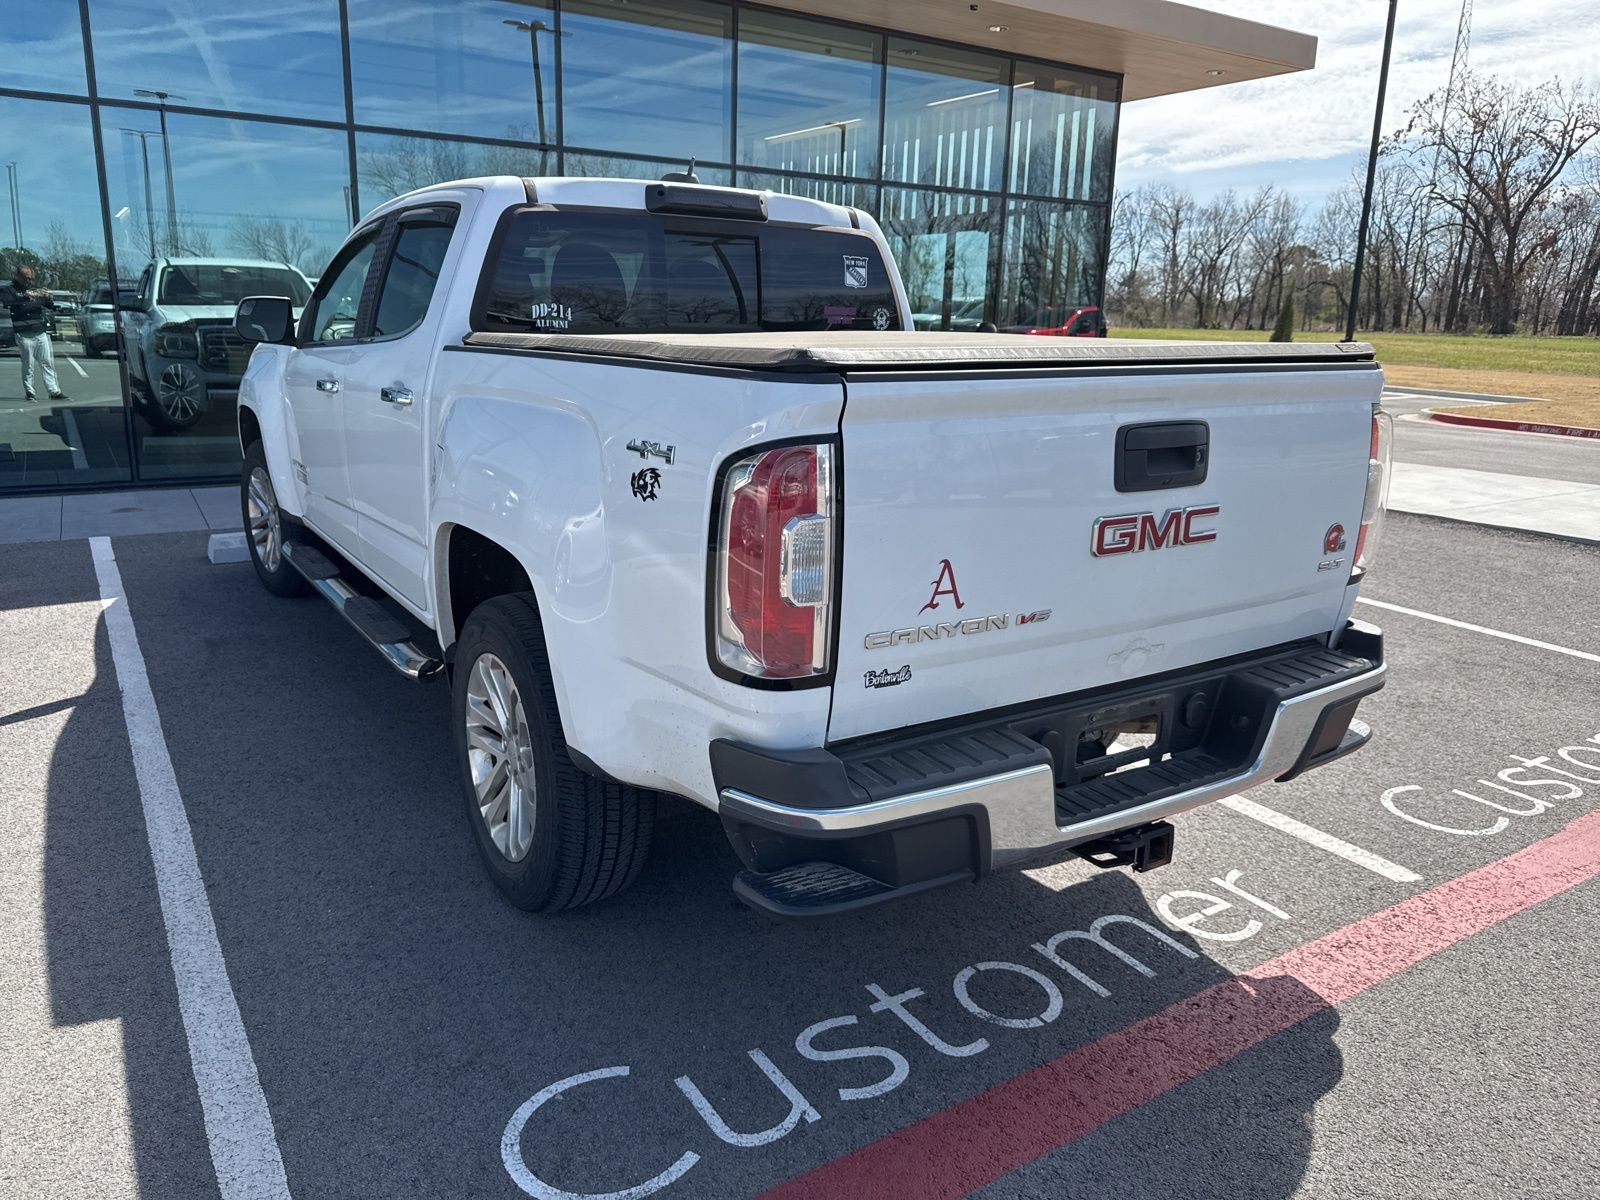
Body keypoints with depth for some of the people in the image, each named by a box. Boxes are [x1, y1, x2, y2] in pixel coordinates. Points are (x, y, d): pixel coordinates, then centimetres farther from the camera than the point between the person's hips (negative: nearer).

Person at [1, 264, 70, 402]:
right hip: (24, 334, -4)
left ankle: (55, 391, 2)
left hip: (42, 332, 4)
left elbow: (51, 306, 17)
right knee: (28, 365, -3)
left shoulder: (34, 289, 18)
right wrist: (25, 296, -27)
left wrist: (47, 297, -5)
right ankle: (29, 392, 4)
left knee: (48, 363, 2)